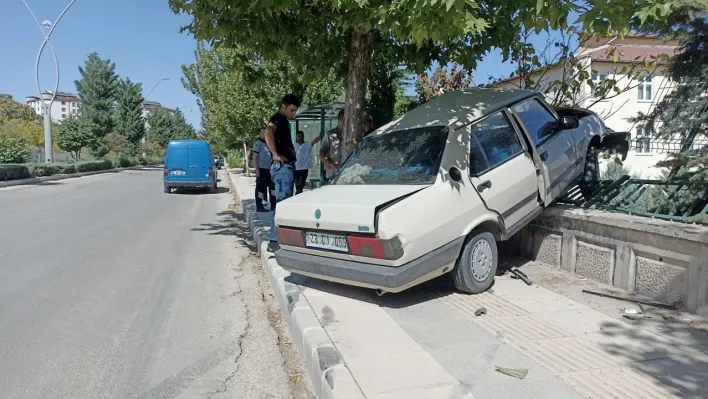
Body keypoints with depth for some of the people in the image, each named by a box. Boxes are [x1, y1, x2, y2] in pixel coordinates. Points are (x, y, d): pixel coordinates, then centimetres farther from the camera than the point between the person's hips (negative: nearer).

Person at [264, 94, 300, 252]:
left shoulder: (283, 121, 22)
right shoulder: (278, 118, -8)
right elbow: (268, 131, -30)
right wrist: (275, 155, -29)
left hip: (287, 166, 10)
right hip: (282, 166, -10)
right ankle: (274, 241, -12)